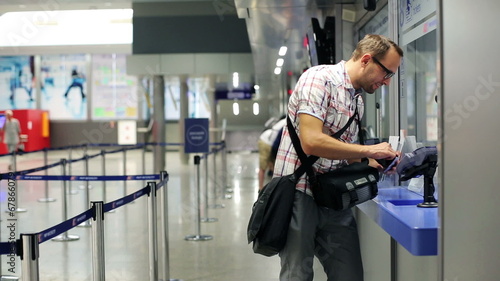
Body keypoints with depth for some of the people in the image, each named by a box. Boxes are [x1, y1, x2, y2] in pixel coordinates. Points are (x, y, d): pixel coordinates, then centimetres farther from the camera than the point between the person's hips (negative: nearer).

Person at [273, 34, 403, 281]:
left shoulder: (357, 99, 13)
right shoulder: (319, 78, -12)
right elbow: (311, 142, -24)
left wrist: (374, 163, 2)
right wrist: (369, 150, -16)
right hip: (299, 193, -7)